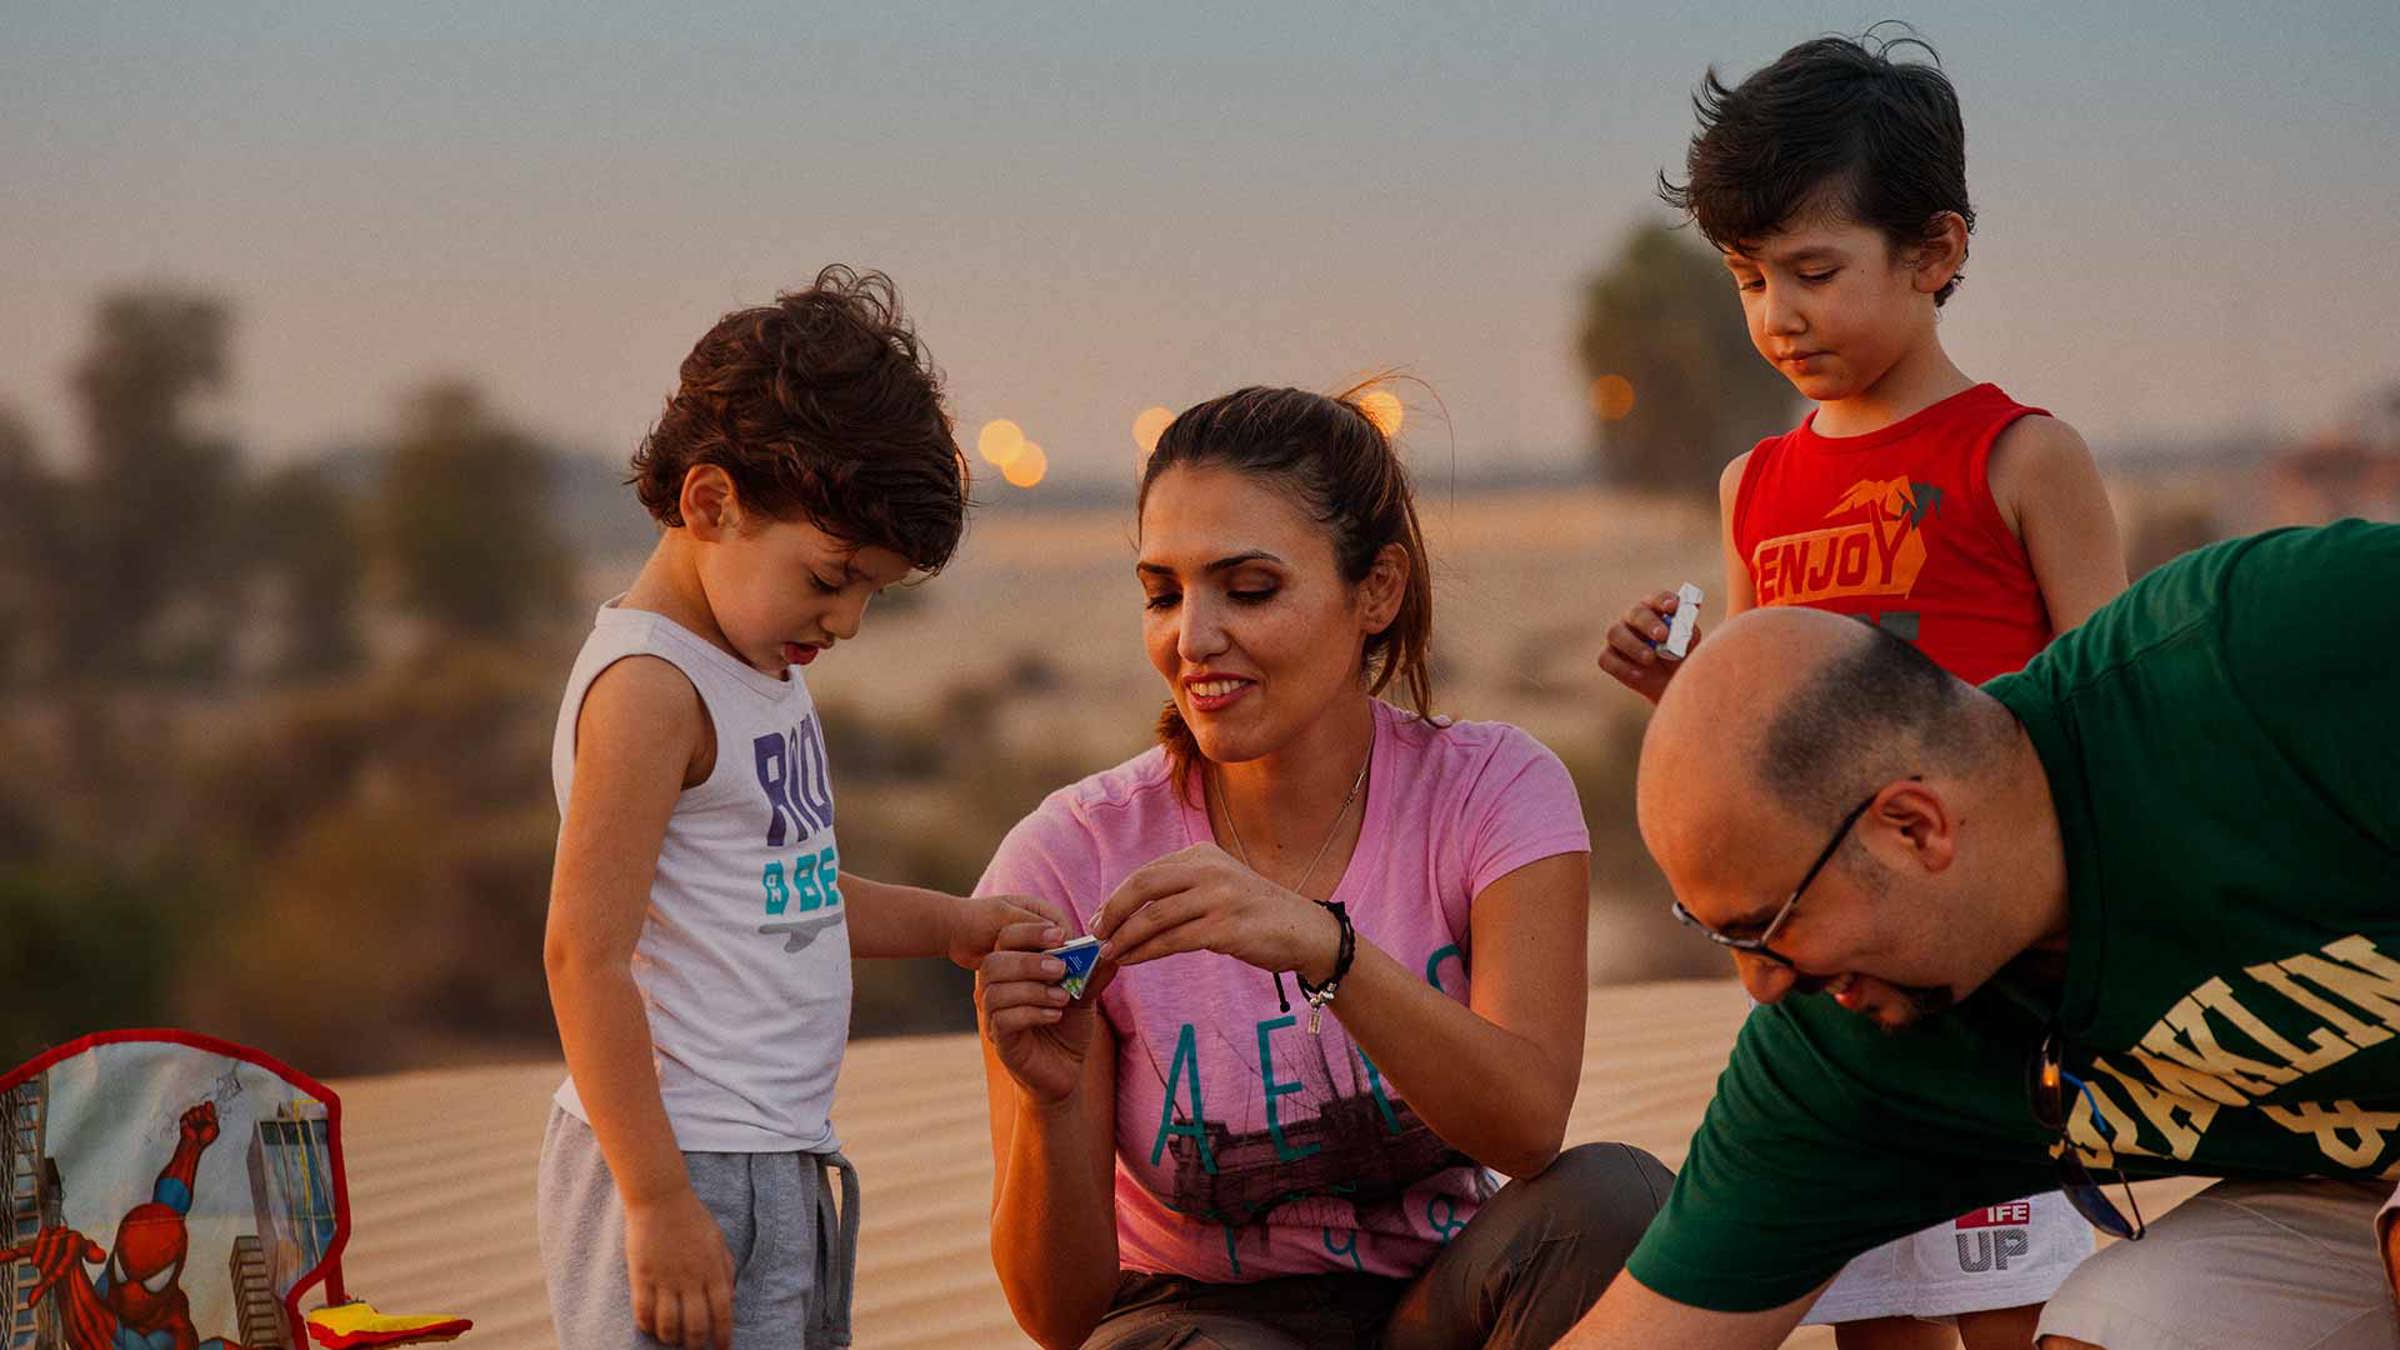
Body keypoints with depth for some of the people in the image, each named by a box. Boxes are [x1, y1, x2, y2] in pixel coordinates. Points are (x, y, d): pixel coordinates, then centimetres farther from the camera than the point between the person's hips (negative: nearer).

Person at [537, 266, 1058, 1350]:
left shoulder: (760, 671, 14)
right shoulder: (650, 688, -16)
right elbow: (586, 953, -20)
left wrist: (949, 924, 17)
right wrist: (659, 1201, -22)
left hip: (779, 1167, 10)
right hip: (683, 1175, -10)